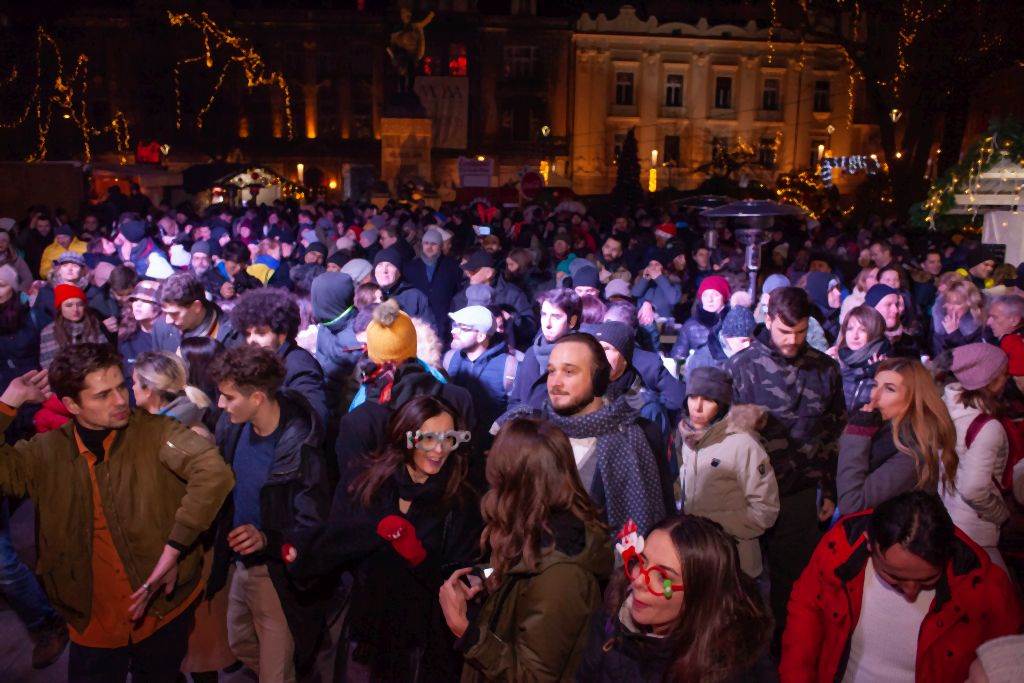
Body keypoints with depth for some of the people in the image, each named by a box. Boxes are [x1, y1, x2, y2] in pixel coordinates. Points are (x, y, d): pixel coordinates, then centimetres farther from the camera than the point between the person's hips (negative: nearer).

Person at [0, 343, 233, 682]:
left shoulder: (155, 432, -16)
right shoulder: (46, 453, -3)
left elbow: (214, 472, -29)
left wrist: (173, 549, -30)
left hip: (164, 612, -2)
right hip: (92, 623, 2)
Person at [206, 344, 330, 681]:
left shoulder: (299, 449, -28)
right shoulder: (232, 424, -9)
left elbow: (312, 529, -22)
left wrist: (265, 539, -38)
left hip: (276, 575, -7)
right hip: (237, 563, 7)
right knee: (240, 646, 28)